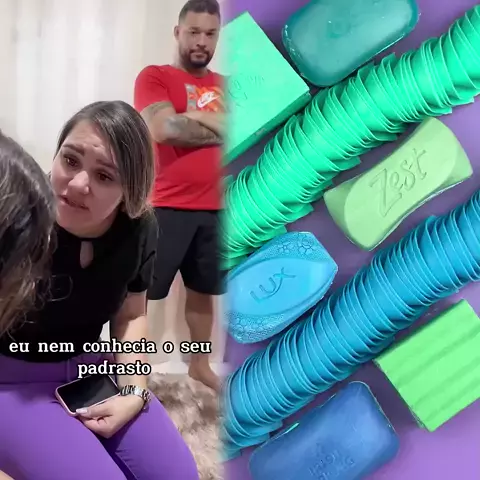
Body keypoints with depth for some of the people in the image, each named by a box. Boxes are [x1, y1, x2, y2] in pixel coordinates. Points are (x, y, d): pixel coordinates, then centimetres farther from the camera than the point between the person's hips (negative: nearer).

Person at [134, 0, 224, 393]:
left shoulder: (225, 86, 16)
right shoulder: (155, 76, 0)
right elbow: (163, 129, -17)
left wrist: (193, 118, -8)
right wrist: (217, 129, -6)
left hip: (214, 209, 5)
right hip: (166, 208, -5)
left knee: (203, 290, 16)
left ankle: (200, 364, 33)